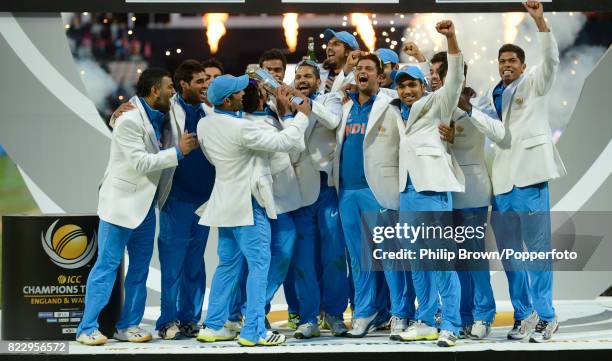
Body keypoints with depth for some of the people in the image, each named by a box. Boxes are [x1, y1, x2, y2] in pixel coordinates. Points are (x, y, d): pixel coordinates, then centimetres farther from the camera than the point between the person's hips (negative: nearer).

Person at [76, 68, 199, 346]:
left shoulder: (160, 118, 8)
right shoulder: (130, 120, -17)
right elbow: (141, 162, -22)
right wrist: (178, 151, -20)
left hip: (146, 203, 8)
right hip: (122, 201, -8)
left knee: (140, 267, 9)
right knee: (107, 264, -5)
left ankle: (129, 326, 16)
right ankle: (87, 328, -1)